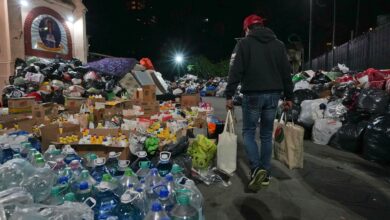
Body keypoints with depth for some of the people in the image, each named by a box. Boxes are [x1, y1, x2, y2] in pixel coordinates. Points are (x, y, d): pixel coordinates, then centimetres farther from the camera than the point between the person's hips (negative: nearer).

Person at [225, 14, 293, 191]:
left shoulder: (244, 43, 0)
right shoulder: (278, 44, 13)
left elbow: (235, 71, -8)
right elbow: (286, 73, 13)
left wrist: (229, 95, -6)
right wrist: (288, 96, 16)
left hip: (253, 95, -4)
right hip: (273, 95, 5)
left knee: (248, 132, 8)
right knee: (267, 134, 12)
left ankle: (256, 169, -9)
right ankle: (265, 174, 18)